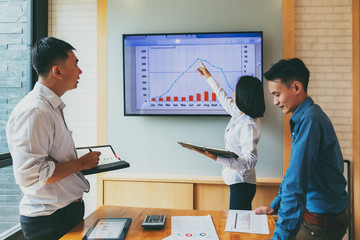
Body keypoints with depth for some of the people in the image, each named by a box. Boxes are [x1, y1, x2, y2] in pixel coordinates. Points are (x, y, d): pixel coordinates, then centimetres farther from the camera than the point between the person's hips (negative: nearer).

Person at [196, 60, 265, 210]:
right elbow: (223, 98, 23)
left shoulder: (249, 126, -24)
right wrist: (208, 77, 33)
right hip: (236, 180, 9)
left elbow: (250, 161, -28)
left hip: (242, 183, -9)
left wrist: (217, 158, -34)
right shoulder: (238, 113, 4)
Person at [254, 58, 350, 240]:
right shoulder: (304, 117, 8)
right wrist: (275, 205, 17)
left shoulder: (310, 119, -24)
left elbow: (297, 182, -29)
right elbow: (295, 170, 16)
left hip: (323, 221, -8)